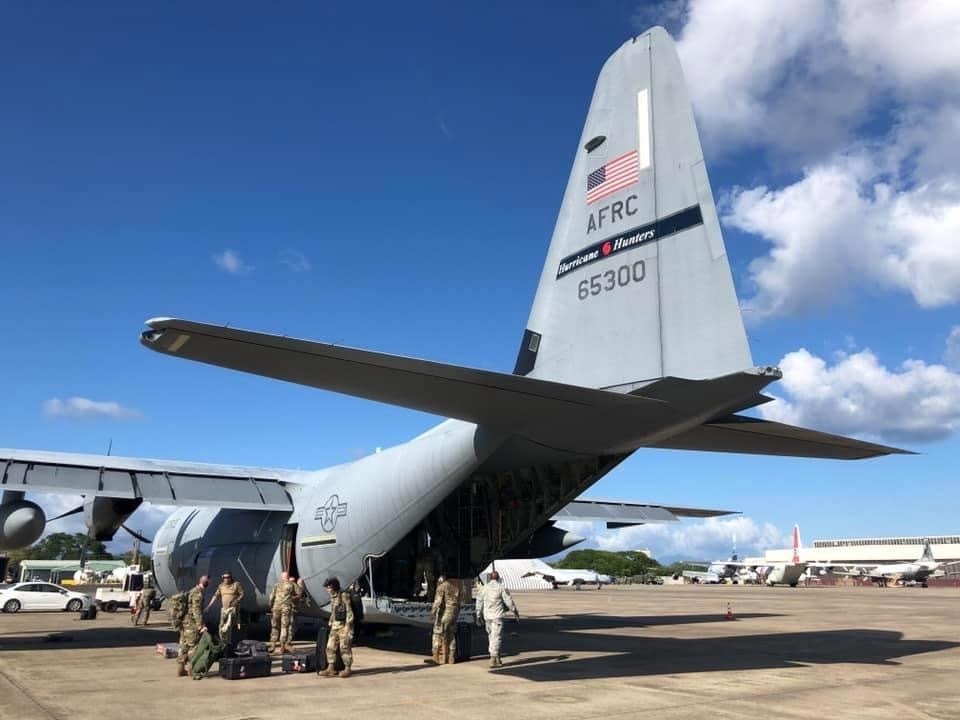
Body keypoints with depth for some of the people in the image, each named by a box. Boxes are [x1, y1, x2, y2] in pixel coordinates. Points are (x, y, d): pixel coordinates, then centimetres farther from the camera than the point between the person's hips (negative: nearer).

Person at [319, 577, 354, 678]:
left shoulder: (344, 596, -12)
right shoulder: (333, 598, 12)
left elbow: (349, 612, -14)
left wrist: (347, 625, -18)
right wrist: (330, 624, 17)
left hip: (344, 625, -8)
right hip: (335, 625, 8)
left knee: (344, 647, -4)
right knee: (330, 647, 4)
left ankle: (347, 669, 5)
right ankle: (330, 669, 10)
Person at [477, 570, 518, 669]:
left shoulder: (484, 588, 6)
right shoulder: (501, 588, -6)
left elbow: (479, 602, 9)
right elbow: (509, 601, -3)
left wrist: (479, 615, 18)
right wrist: (515, 611, 10)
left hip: (487, 616, 5)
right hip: (497, 616, -4)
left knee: (491, 636, 16)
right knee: (496, 637, -6)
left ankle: (496, 657, 24)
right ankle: (493, 659, -12)